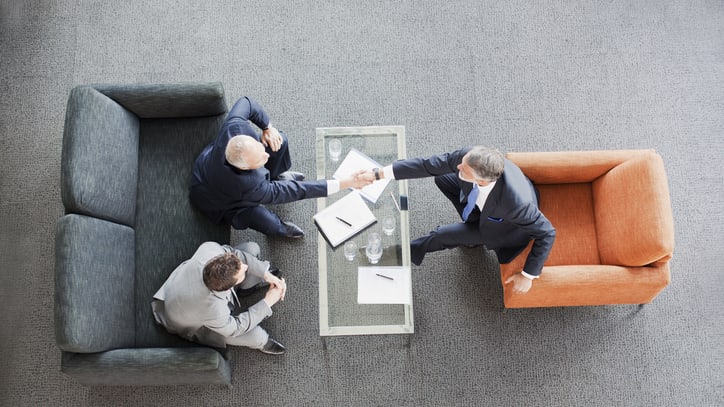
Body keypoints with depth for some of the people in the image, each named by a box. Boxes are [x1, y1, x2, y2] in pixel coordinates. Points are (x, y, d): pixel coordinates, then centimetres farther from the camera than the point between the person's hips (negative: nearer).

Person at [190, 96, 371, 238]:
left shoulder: (235, 127, -37)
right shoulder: (250, 186, -47)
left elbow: (245, 103, -14)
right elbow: (296, 191, -43)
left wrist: (268, 127, -20)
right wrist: (345, 183, -44)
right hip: (219, 201, -5)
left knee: (279, 140, -13)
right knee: (271, 225, -29)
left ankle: (275, 175, 22)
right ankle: (280, 227, 13)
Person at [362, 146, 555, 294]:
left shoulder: (516, 202, -47)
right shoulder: (469, 156, -35)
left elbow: (547, 233, -31)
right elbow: (428, 165, -25)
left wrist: (528, 275, -24)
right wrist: (380, 173, -27)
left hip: (505, 225, -5)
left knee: (443, 236, -9)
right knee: (442, 178, 6)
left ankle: (407, 252, 24)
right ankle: (473, 221, 20)